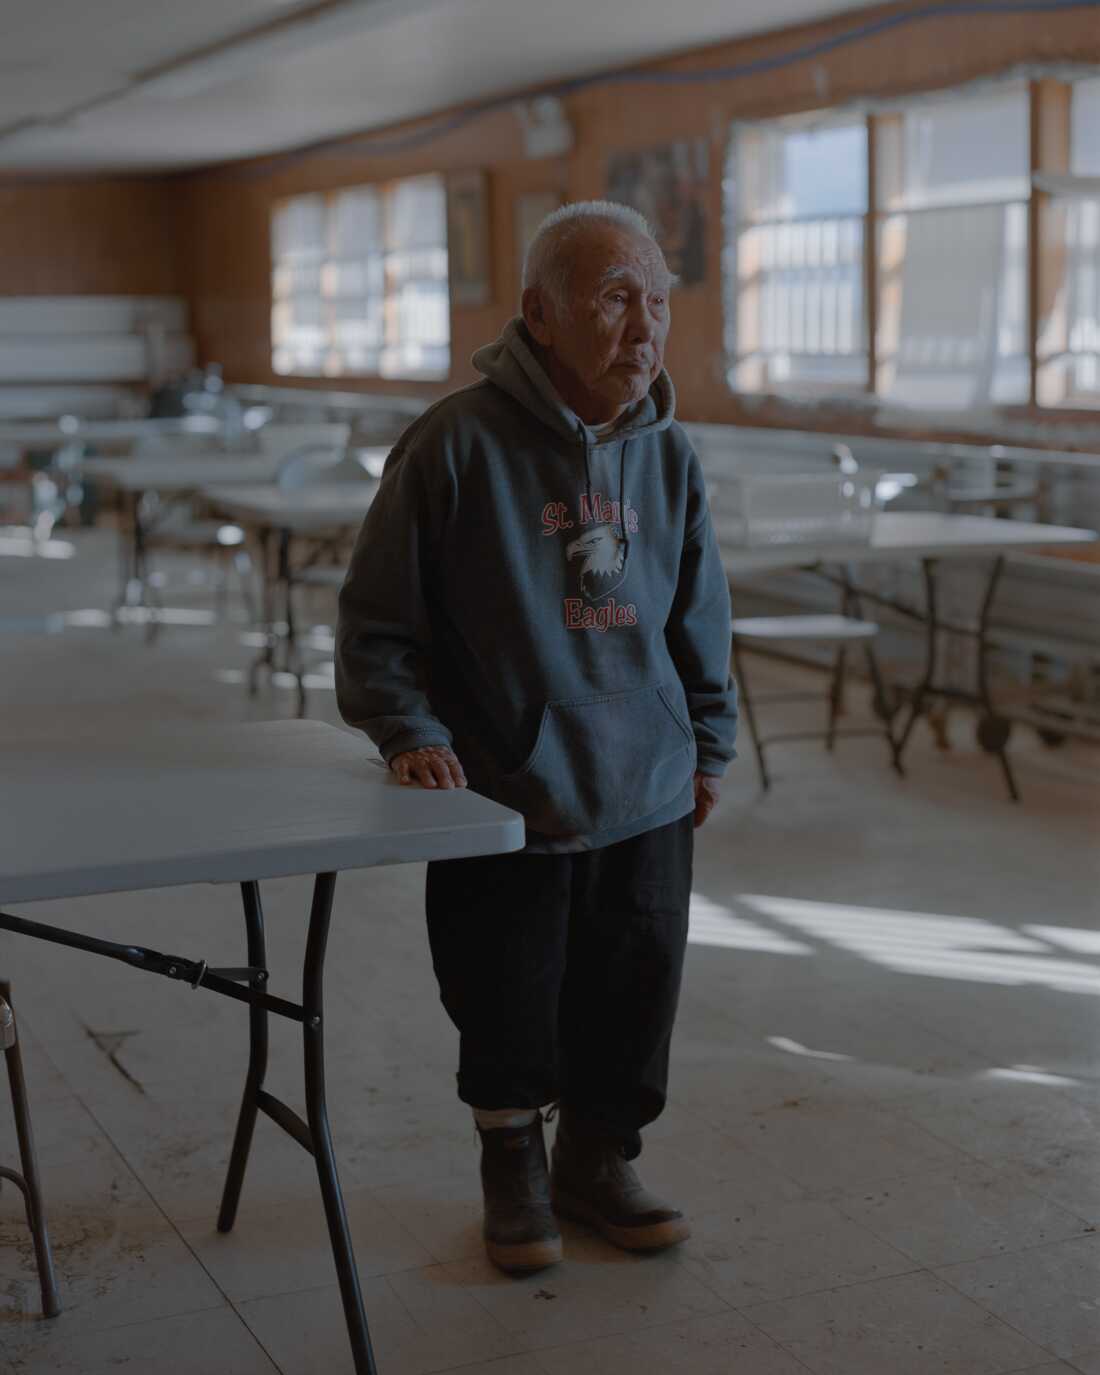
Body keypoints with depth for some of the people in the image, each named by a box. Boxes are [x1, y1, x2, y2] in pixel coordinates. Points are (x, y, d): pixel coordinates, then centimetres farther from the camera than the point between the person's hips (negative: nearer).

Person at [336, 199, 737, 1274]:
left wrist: (706, 743, 18)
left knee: (634, 996, 13)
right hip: (503, 799, -4)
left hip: (648, 798, 5)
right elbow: (376, 620, -7)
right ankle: (514, 1166, 35)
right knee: (508, 1013, 7)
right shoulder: (458, 442, -14)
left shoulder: (667, 455, 3)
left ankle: (598, 1163, 37)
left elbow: (701, 619, 16)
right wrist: (411, 732, -17)